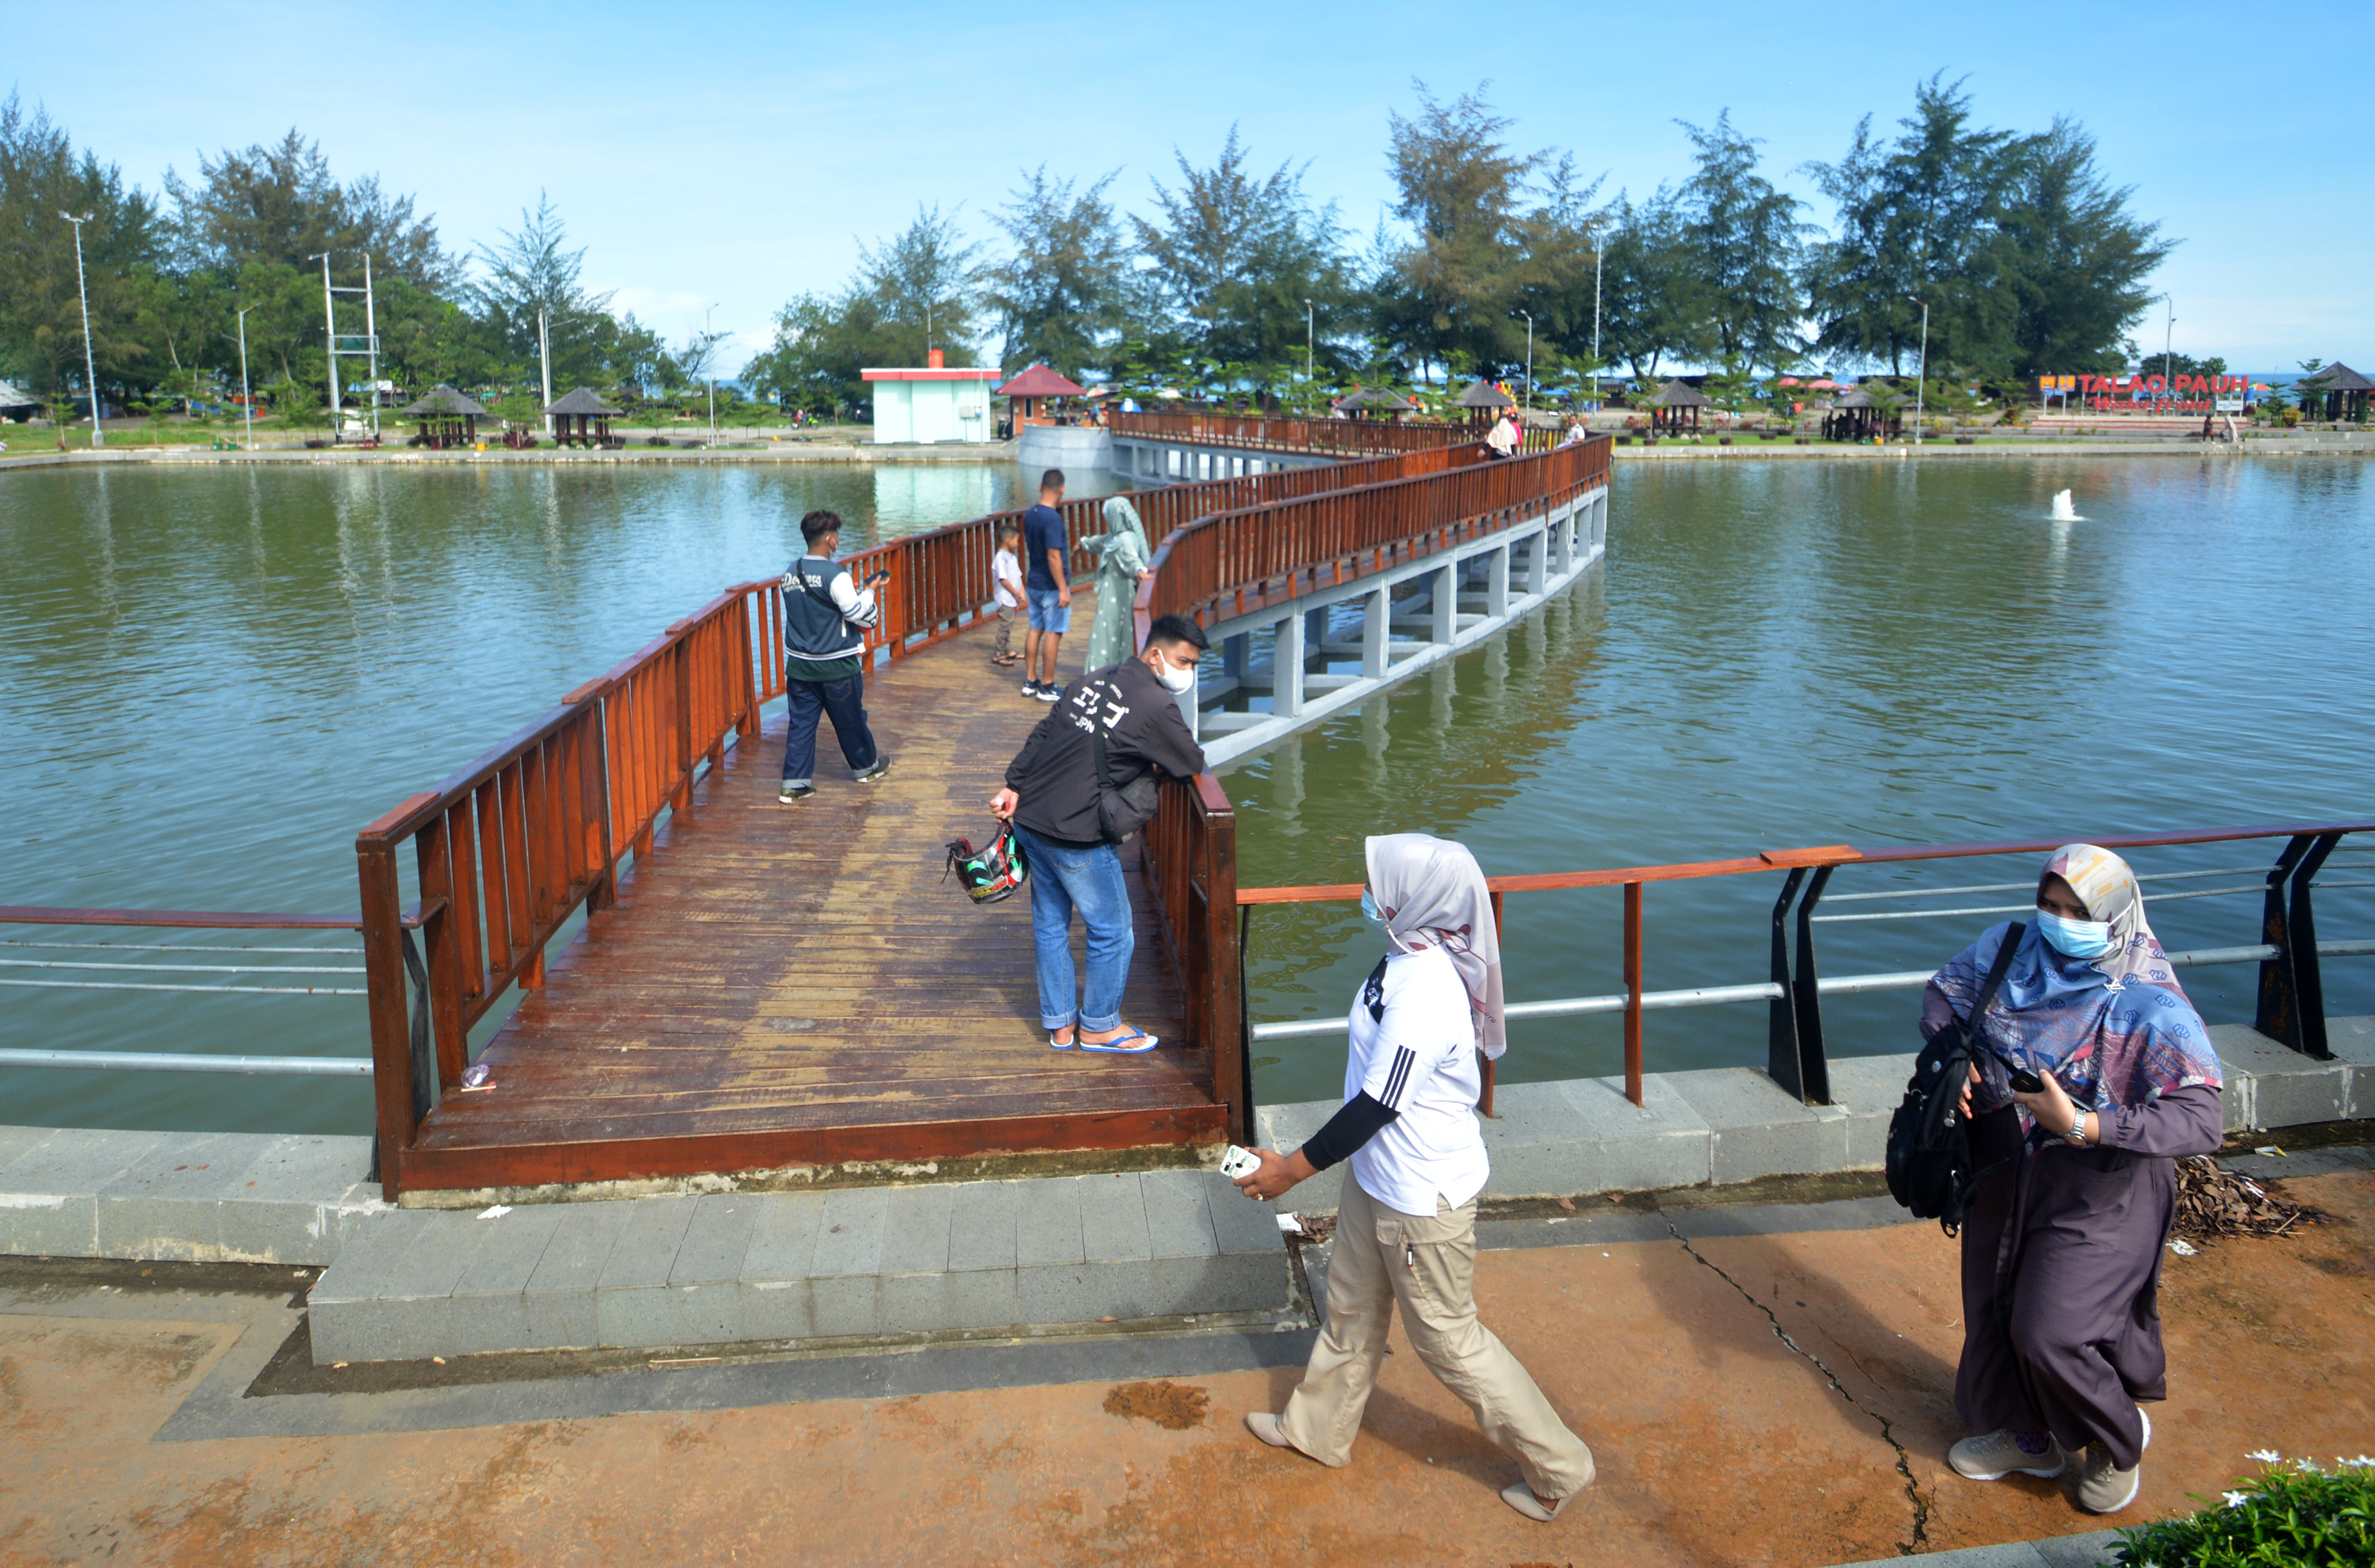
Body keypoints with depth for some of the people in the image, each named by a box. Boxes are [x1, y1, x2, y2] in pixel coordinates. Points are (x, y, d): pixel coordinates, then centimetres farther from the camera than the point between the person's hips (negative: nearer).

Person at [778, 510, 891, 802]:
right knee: (850, 720, 13)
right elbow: (861, 614, -18)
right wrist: (868, 591, -1)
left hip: (799, 665, 5)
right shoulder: (835, 575, -18)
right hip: (837, 666, -5)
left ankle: (794, 783, 3)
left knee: (801, 722, 7)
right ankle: (866, 766, 33)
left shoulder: (791, 573, 4)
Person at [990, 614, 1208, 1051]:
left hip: (1030, 817, 9)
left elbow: (1043, 733, 12)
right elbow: (1193, 765, -6)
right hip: (1078, 836, -9)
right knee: (1113, 931, 9)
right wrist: (1161, 760, 14)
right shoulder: (1157, 706, -13)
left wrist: (1013, 784, 13)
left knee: (1050, 923, 19)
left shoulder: (1095, 679, 12)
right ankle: (1098, 1026, 22)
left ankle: (1060, 1024, 31)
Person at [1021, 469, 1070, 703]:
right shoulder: (1053, 519, -21)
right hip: (1052, 587, -8)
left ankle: (1030, 682, 20)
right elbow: (1053, 556, -24)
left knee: (1035, 630, 14)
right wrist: (1063, 589, -21)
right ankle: (1047, 687, 5)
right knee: (1053, 634, 0)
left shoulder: (1029, 516, 5)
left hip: (1034, 584, 8)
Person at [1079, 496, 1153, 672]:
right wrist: (1084, 543, 55)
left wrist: (1139, 570, -61)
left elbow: (1131, 556, -40)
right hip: (1111, 594, 10)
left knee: (1106, 635, -9)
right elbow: (1099, 542, 35)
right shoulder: (1115, 537, 13)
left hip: (1117, 596, -10)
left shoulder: (1125, 539, -19)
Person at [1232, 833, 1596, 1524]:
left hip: (1423, 1197, -9)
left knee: (1448, 1339, 8)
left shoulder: (1425, 996, -33)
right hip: (1377, 1179, 9)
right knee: (1352, 1308, 24)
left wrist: (1290, 1169, -17)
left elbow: (1374, 1108, -27)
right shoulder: (1406, 960, -3)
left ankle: (1558, 1467, 25)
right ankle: (1316, 1429, 45)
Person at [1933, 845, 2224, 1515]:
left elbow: (2201, 1122, -29)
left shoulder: (2152, 1007, -23)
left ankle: (2119, 1440, 25)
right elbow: (1943, 993, 11)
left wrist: (2083, 1126, -36)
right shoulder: (2012, 949, -8)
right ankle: (2029, 1436, 42)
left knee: (2051, 1333, -7)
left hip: (2097, 1189, -6)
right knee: (1995, 1311, 16)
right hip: (2005, 1171, 6)